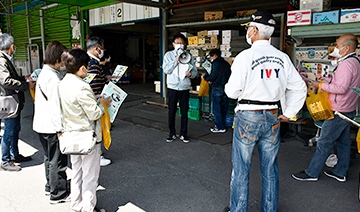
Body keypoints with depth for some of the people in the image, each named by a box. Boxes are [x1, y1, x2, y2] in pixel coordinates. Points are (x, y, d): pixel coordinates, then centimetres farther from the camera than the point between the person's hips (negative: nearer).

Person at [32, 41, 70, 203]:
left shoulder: (43, 73, 9)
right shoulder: (53, 78, -22)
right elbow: (57, 106, -24)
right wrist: (61, 129, -21)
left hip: (42, 125, 10)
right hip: (52, 126, -10)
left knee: (49, 157, 23)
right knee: (58, 160, 3)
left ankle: (50, 186, 40)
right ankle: (58, 194, 17)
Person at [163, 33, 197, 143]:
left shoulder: (189, 55, 7)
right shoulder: (169, 55, 4)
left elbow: (195, 71, 7)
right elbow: (166, 70, -7)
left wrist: (190, 74, -15)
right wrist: (176, 60, -15)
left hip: (185, 88, 1)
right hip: (172, 87, -1)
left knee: (184, 112, 6)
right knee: (172, 112, 5)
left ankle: (183, 134, 19)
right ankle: (172, 134, 20)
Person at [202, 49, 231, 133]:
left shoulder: (216, 63, -9)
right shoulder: (226, 64, 12)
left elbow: (212, 77, -15)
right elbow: (229, 76, 16)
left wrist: (205, 76, 5)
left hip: (217, 89, -7)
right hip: (226, 88, 7)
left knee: (216, 109, 0)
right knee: (223, 108, 13)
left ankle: (220, 127, 3)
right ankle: (222, 124, 21)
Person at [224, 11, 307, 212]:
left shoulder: (245, 56, -11)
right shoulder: (282, 58, 4)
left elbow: (233, 91, -13)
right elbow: (299, 88, 8)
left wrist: (228, 87, 9)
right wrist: (288, 114, 14)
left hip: (248, 117, -5)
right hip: (272, 117, 5)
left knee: (241, 169, 9)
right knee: (270, 169, 16)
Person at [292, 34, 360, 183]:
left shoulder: (346, 64, -20)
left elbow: (341, 88, -28)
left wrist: (321, 85, -18)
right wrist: (327, 79, 12)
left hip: (338, 113, -10)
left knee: (324, 143, -2)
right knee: (343, 142, 16)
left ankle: (311, 173, 7)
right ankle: (340, 172, 28)